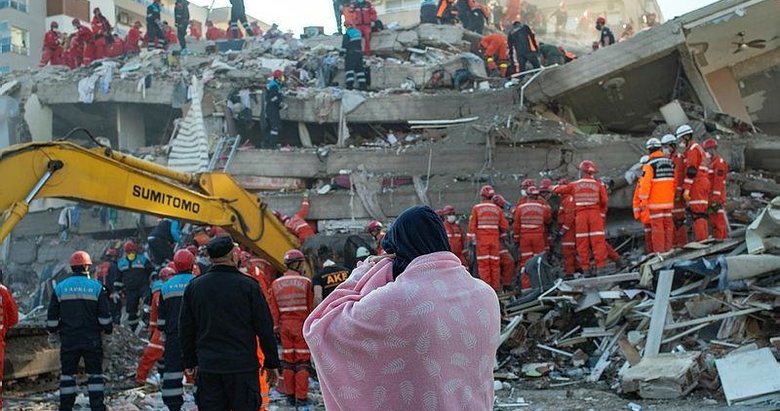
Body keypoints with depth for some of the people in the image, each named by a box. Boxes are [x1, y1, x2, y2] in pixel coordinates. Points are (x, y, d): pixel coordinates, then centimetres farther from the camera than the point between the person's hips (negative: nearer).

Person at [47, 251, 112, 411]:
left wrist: (53, 331, 21)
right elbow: (104, 315, -2)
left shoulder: (60, 288, 2)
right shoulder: (96, 287, -3)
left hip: (68, 339, 1)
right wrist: (108, 329, 15)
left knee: (68, 373, 10)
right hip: (92, 340, -1)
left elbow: (52, 317, 4)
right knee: (95, 373, 6)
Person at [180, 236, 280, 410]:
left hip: (208, 368, 3)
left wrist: (190, 362, 20)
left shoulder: (194, 287, 4)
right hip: (243, 367, -3)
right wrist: (271, 363, 4)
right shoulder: (248, 286, -7)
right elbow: (265, 329, -5)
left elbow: (186, 330, 11)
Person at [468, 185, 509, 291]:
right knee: (495, 263, 7)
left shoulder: (476, 208, -3)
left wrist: (471, 239, 4)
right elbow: (505, 226, 5)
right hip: (495, 239, 2)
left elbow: (472, 225, -5)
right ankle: (496, 286, 9)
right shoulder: (497, 209, 5)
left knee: (483, 263, 0)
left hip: (481, 239, -2)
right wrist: (501, 235, 23)